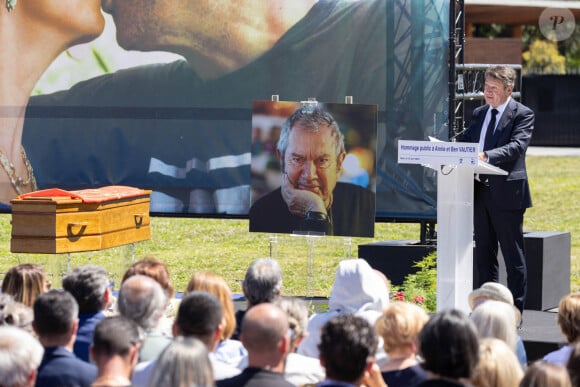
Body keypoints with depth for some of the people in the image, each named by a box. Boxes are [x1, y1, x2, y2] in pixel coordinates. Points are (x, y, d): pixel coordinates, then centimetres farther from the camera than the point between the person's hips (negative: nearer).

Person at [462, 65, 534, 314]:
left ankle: (515, 311, 5)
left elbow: (517, 146, -21)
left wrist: (487, 156, -35)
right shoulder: (478, 114, 15)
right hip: (480, 192, 7)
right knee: (484, 254, 12)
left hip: (507, 193, -7)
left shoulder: (522, 114, -6)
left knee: (513, 256, 0)